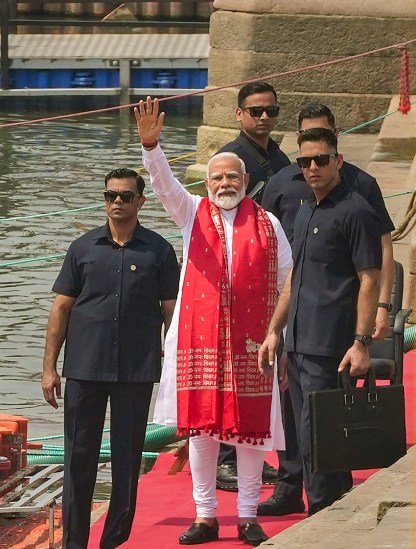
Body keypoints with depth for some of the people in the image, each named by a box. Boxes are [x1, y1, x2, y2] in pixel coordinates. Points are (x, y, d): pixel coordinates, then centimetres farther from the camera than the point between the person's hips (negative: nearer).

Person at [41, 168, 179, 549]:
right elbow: (61, 309, 8)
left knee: (127, 458, 4)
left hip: (137, 371, -1)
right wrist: (50, 367, 3)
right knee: (79, 456, 3)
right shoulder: (83, 249, 7)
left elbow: (171, 310, 5)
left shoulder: (158, 251, 4)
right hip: (84, 369, 1)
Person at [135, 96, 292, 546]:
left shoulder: (267, 224, 6)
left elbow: (287, 282, 9)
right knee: (201, 425, 2)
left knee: (250, 426, 0)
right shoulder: (193, 214, 7)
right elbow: (163, 184, -10)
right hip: (200, 337, 1)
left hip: (250, 340, -1)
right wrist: (150, 144, -28)